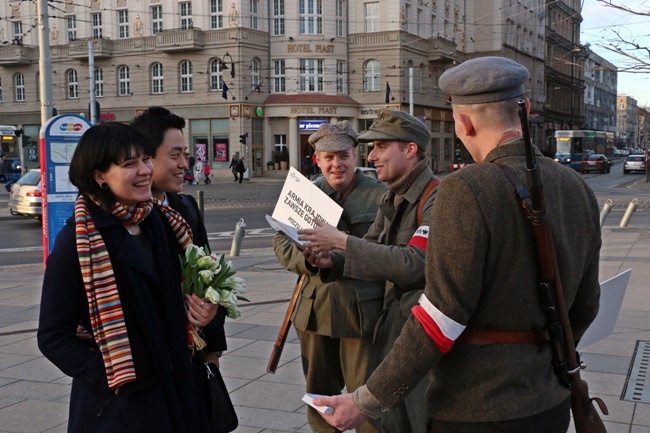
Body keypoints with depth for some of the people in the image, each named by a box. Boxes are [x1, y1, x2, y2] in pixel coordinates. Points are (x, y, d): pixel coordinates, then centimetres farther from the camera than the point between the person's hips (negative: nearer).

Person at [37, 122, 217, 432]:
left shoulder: (163, 222, 1)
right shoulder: (76, 242, -15)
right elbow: (53, 336, -12)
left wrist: (201, 310, -2)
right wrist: (104, 377, -18)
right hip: (120, 400, -5)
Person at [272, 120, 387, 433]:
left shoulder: (380, 195, -4)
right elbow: (281, 242, 6)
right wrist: (307, 259, -14)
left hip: (362, 310, -4)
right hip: (316, 310, 5)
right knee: (319, 395, 19)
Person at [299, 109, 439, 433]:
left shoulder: (437, 198, -19)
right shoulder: (391, 199, 10)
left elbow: (413, 264, -29)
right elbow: (371, 256, 12)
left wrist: (342, 241, -24)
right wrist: (329, 262, -9)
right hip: (395, 327, 9)